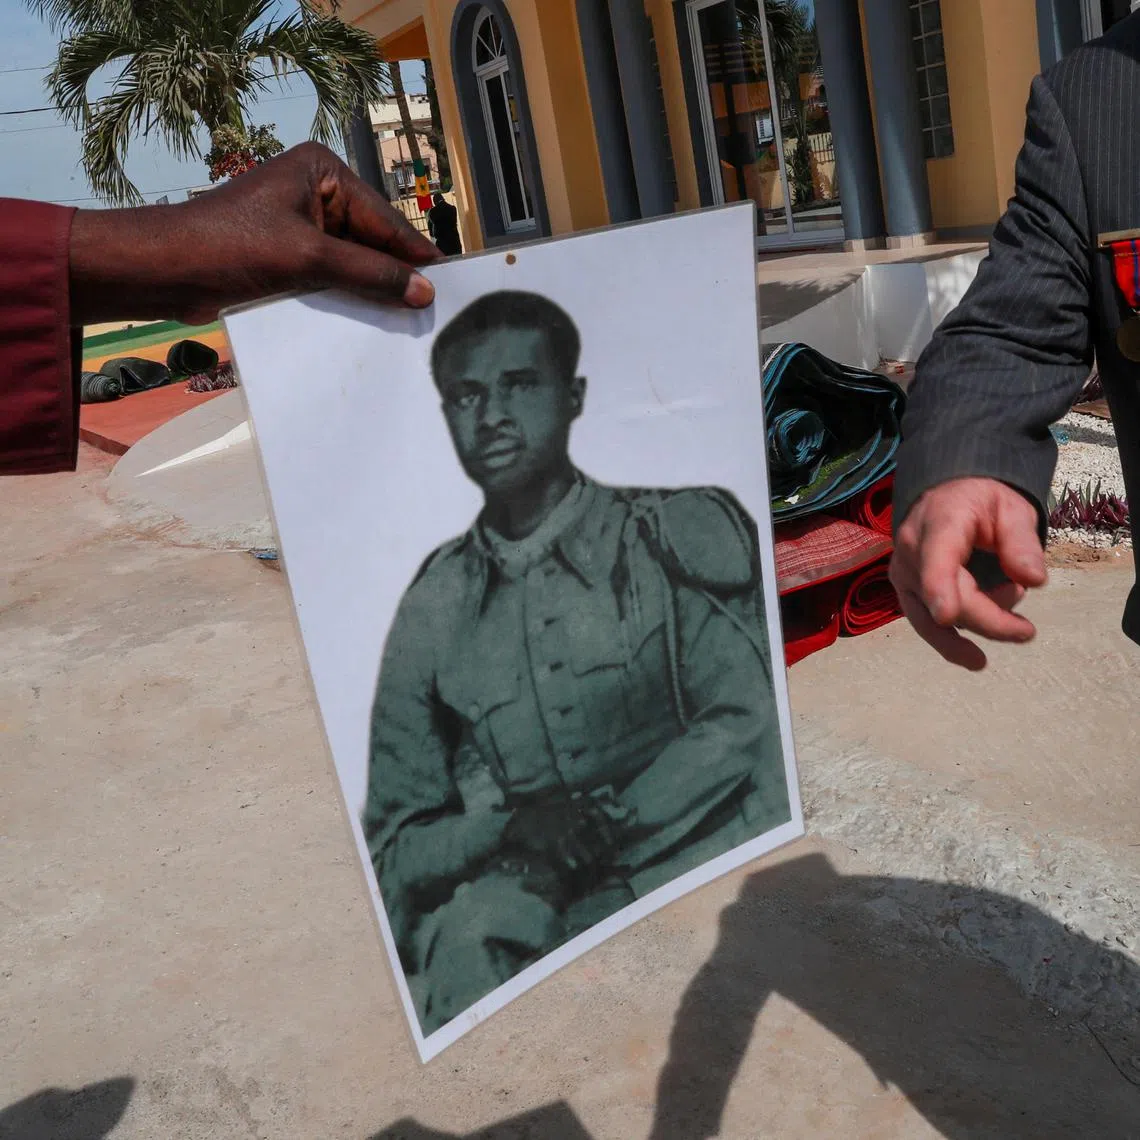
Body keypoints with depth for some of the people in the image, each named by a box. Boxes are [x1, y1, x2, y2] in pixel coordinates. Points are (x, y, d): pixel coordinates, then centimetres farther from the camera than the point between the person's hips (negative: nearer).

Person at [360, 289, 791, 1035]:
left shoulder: (675, 535, 5)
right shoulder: (434, 613, 9)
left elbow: (744, 724, -7)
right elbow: (394, 850, 8)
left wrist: (603, 823, -17)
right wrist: (510, 829, -12)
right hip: (528, 909, 1)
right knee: (473, 931, -32)